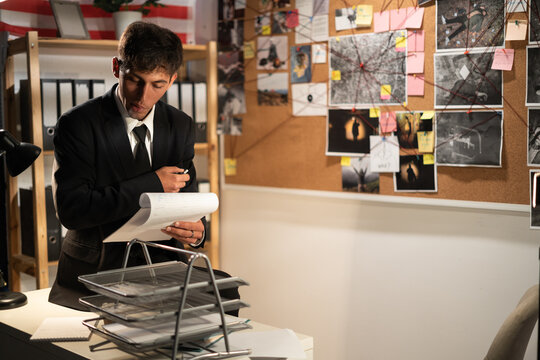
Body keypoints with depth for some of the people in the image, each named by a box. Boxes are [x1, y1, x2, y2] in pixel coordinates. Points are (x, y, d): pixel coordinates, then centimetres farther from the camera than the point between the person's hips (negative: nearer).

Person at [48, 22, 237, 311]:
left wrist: (197, 230, -13)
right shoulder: (77, 124, -6)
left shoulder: (181, 126, 9)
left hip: (162, 273, 5)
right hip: (92, 277, -4)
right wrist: (151, 184, -18)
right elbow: (70, 209, -16)